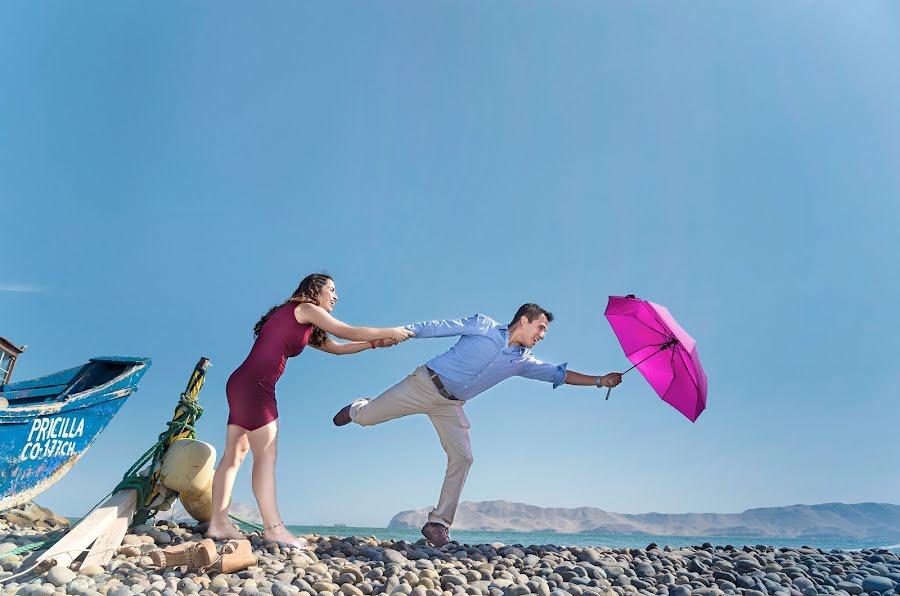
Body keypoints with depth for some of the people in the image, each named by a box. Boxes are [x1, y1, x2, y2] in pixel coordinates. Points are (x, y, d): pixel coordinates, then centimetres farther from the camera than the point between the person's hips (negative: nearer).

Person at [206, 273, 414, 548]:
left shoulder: (304, 328, 25)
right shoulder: (305, 309, -1)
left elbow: (337, 347, 27)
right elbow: (350, 333, -1)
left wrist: (376, 342, 22)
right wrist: (393, 332, 8)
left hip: (242, 384, 10)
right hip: (254, 384, -10)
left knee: (234, 455, 6)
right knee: (266, 455, -12)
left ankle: (218, 523, 8)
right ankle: (273, 528, -13)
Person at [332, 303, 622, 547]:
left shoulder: (522, 361, 6)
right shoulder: (483, 325, -9)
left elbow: (559, 374, 4)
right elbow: (440, 327, -11)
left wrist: (599, 380, -3)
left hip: (450, 405, 5)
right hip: (425, 382, -5)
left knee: (462, 457, -8)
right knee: (366, 417, -1)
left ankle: (437, 523, 3)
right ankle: (357, 408, 38)